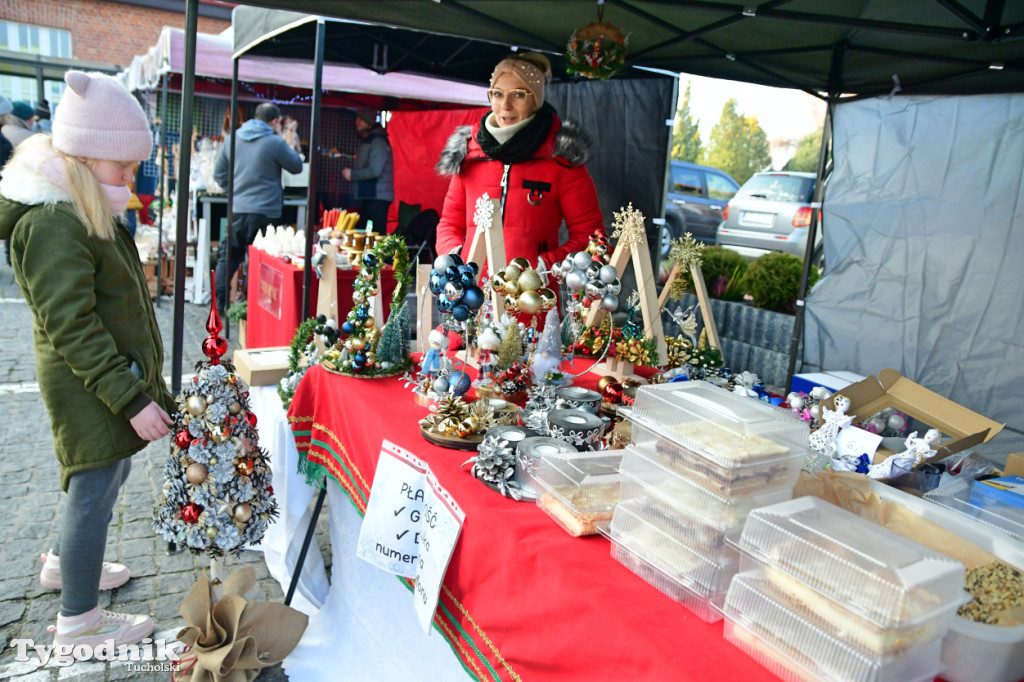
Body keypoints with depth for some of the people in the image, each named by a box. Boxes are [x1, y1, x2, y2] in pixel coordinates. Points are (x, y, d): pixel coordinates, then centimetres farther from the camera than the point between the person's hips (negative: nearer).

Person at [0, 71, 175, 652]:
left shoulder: (86, 209, 11)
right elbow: (72, 328, -25)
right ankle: (79, 623, 17)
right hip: (89, 387, -10)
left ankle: (65, 562, 44)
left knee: (105, 477, 22)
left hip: (119, 376, 10)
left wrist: (141, 382, 22)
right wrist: (133, 399, -24)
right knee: (96, 489, 1)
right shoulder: (52, 223, -22)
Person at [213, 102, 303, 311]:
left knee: (228, 256, 12)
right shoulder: (275, 143, -11)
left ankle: (220, 302, 14)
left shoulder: (232, 139, 7)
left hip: (236, 209, 5)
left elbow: (219, 173, 12)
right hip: (264, 212, -4)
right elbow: (297, 166, 4)